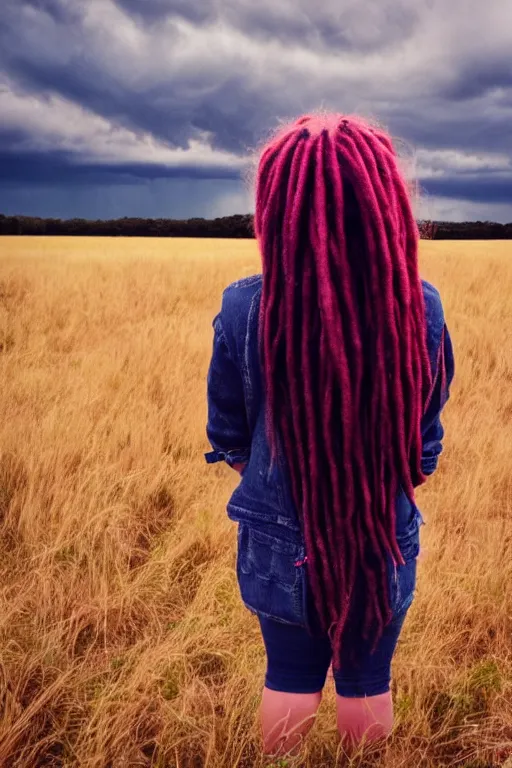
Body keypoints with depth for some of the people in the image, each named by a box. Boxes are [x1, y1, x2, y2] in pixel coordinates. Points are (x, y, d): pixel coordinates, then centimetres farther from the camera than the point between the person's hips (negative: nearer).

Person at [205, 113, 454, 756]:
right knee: (368, 679, 24)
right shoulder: (422, 308, -18)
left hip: (280, 548, 0)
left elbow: (228, 438, -6)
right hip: (386, 548, 1)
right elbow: (426, 441, -3)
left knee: (290, 676, 24)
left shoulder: (243, 310, -21)